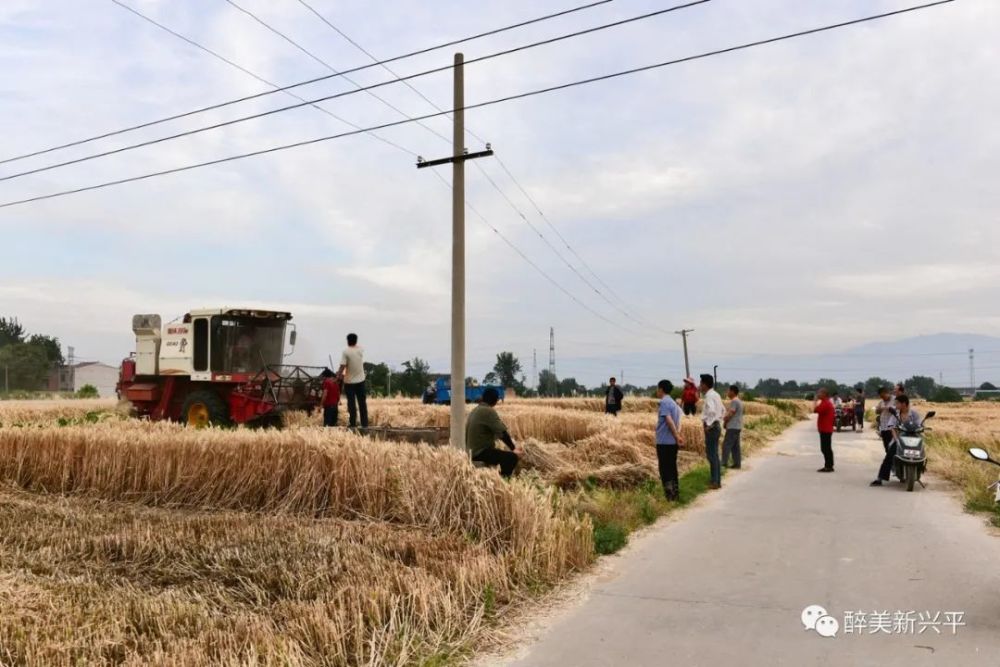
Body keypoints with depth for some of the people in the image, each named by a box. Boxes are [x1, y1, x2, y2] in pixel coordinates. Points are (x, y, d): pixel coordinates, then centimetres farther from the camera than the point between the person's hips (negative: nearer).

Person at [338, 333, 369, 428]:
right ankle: (364, 424, 12)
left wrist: (339, 374, -3)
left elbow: (343, 366, -16)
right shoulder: (361, 350, -2)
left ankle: (353, 424, 5)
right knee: (362, 403, 10)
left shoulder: (345, 352, -15)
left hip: (349, 381, -4)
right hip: (360, 380, 4)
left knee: (352, 403, 4)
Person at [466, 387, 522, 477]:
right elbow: (502, 432, -19)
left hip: (473, 451, 10)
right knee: (512, 457, -18)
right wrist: (513, 448, -11)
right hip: (481, 452, -10)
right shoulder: (488, 411, -14)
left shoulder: (475, 411, 15)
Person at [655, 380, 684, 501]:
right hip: (672, 442, 8)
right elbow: (678, 423, 11)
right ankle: (676, 494, 15)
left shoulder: (664, 402, -13)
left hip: (664, 442, -8)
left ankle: (669, 496, -2)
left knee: (665, 469, -1)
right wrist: (678, 436, 3)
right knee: (672, 468, 13)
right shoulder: (674, 403, 15)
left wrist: (677, 437, -20)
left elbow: (669, 421, -20)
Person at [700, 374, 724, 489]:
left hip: (711, 427, -10)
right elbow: (723, 410, 26)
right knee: (714, 454, 15)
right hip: (716, 426, 10)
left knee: (712, 455, -6)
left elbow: (711, 411, -31)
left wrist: (709, 424, -22)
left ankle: (715, 482, -3)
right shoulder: (716, 395, 15)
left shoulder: (710, 396, -16)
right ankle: (716, 480, 20)